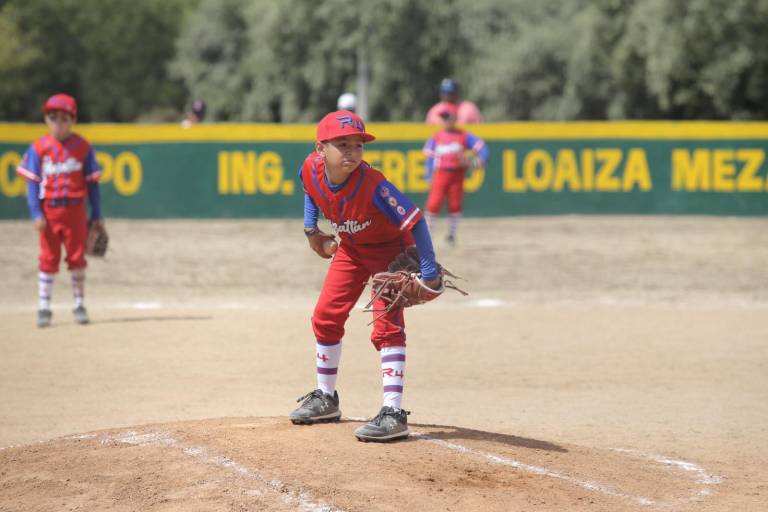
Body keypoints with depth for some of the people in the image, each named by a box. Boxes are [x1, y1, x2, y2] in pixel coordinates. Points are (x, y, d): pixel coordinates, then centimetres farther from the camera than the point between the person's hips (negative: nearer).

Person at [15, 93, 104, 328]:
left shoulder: (82, 147, -1)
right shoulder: (39, 148, -3)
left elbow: (92, 183, 3)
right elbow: (32, 183, -2)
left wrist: (96, 215, 3)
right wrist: (36, 214, -11)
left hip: (74, 209, 0)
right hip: (49, 210, 0)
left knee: (77, 257, 5)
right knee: (48, 258, 4)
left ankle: (79, 304, 17)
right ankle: (44, 307, 9)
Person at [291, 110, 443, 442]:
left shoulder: (372, 184, -38)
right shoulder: (312, 169, -22)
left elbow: (414, 221, -35)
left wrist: (429, 275, -37)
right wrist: (311, 229, 3)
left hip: (390, 251, -6)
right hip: (351, 249, 6)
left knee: (387, 324, -18)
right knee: (325, 317, 11)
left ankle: (393, 413, -21)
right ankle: (325, 399, 29)